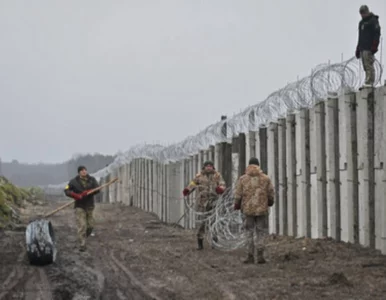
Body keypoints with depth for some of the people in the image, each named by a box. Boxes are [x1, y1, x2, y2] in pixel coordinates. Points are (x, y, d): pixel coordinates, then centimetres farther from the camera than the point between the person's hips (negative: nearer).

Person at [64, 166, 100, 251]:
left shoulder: (92, 180, 4)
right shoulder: (74, 181, 0)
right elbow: (66, 190, -4)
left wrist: (87, 192, -24)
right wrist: (75, 195, -22)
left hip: (90, 206, 3)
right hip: (80, 206, -3)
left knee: (90, 226, 6)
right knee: (82, 226, -12)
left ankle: (83, 238, 32)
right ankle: (82, 245, -9)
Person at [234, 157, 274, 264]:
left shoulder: (242, 179, -2)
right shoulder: (266, 179, 0)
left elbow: (238, 195, -2)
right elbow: (271, 194, 4)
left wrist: (237, 206, 14)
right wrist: (270, 202, 24)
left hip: (248, 209, 0)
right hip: (262, 209, 0)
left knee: (249, 233, 9)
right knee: (261, 232, 8)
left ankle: (250, 256, 8)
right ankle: (260, 255, 0)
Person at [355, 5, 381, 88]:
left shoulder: (373, 21, -2)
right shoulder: (361, 22, 24)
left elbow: (377, 34, -11)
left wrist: (374, 46, -20)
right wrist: (358, 48, 22)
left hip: (369, 48, -8)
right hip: (362, 48, 8)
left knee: (369, 65, -15)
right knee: (366, 66, 4)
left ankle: (369, 82, -20)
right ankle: (368, 82, 3)